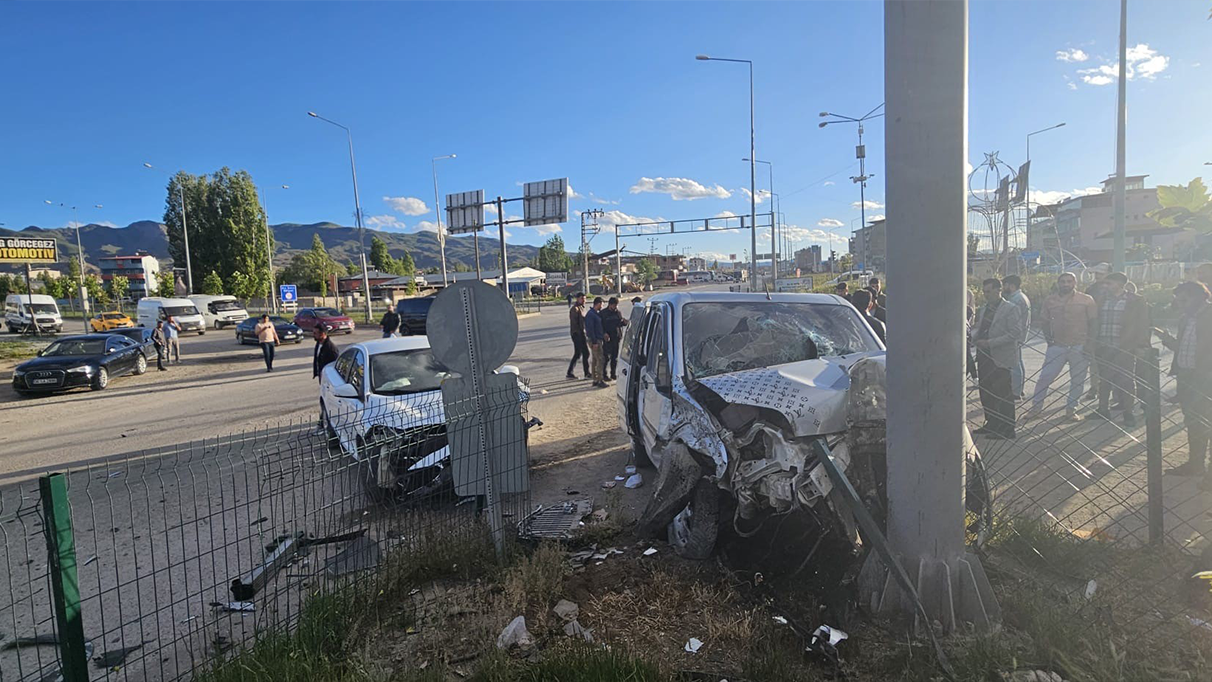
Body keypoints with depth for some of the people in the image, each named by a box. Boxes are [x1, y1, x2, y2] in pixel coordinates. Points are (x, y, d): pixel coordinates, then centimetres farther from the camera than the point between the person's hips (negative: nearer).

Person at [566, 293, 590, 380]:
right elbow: (574, 324, -19)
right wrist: (580, 333, -21)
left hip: (581, 334, 10)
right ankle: (587, 373, 1)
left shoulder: (581, 308, 17)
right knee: (585, 353, -7)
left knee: (577, 354, 10)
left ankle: (569, 373, 15)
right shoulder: (574, 309, -14)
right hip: (577, 334, -10)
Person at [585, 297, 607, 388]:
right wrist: (594, 342, -21)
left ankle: (595, 380, 18)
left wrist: (604, 333, 8)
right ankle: (600, 381, -7)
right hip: (595, 340, -10)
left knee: (595, 360, 12)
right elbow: (590, 329, -19)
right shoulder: (590, 314, -15)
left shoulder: (597, 313, 15)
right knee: (599, 360, -10)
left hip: (598, 339, 10)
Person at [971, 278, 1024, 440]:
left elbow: (1014, 334, -15)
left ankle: (1006, 430, 8)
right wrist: (974, 339, -1)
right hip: (984, 356, 7)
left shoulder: (1011, 309, -8)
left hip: (1000, 358, -7)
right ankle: (991, 424, 26)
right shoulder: (983, 309, 14)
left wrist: (990, 342, -21)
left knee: (1003, 395, -1)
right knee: (986, 393, 13)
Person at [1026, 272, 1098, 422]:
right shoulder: (1050, 300, 5)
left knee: (1077, 380, 5)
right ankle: (1036, 407, 6)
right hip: (1057, 346, 1)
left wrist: (1089, 343, -8)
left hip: (1080, 347, -1)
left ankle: (1071, 409, 17)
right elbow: (1043, 321, 14)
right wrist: (1048, 339, 2)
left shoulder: (1086, 300, 0)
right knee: (1044, 377, -3)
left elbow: (1094, 323, 0)